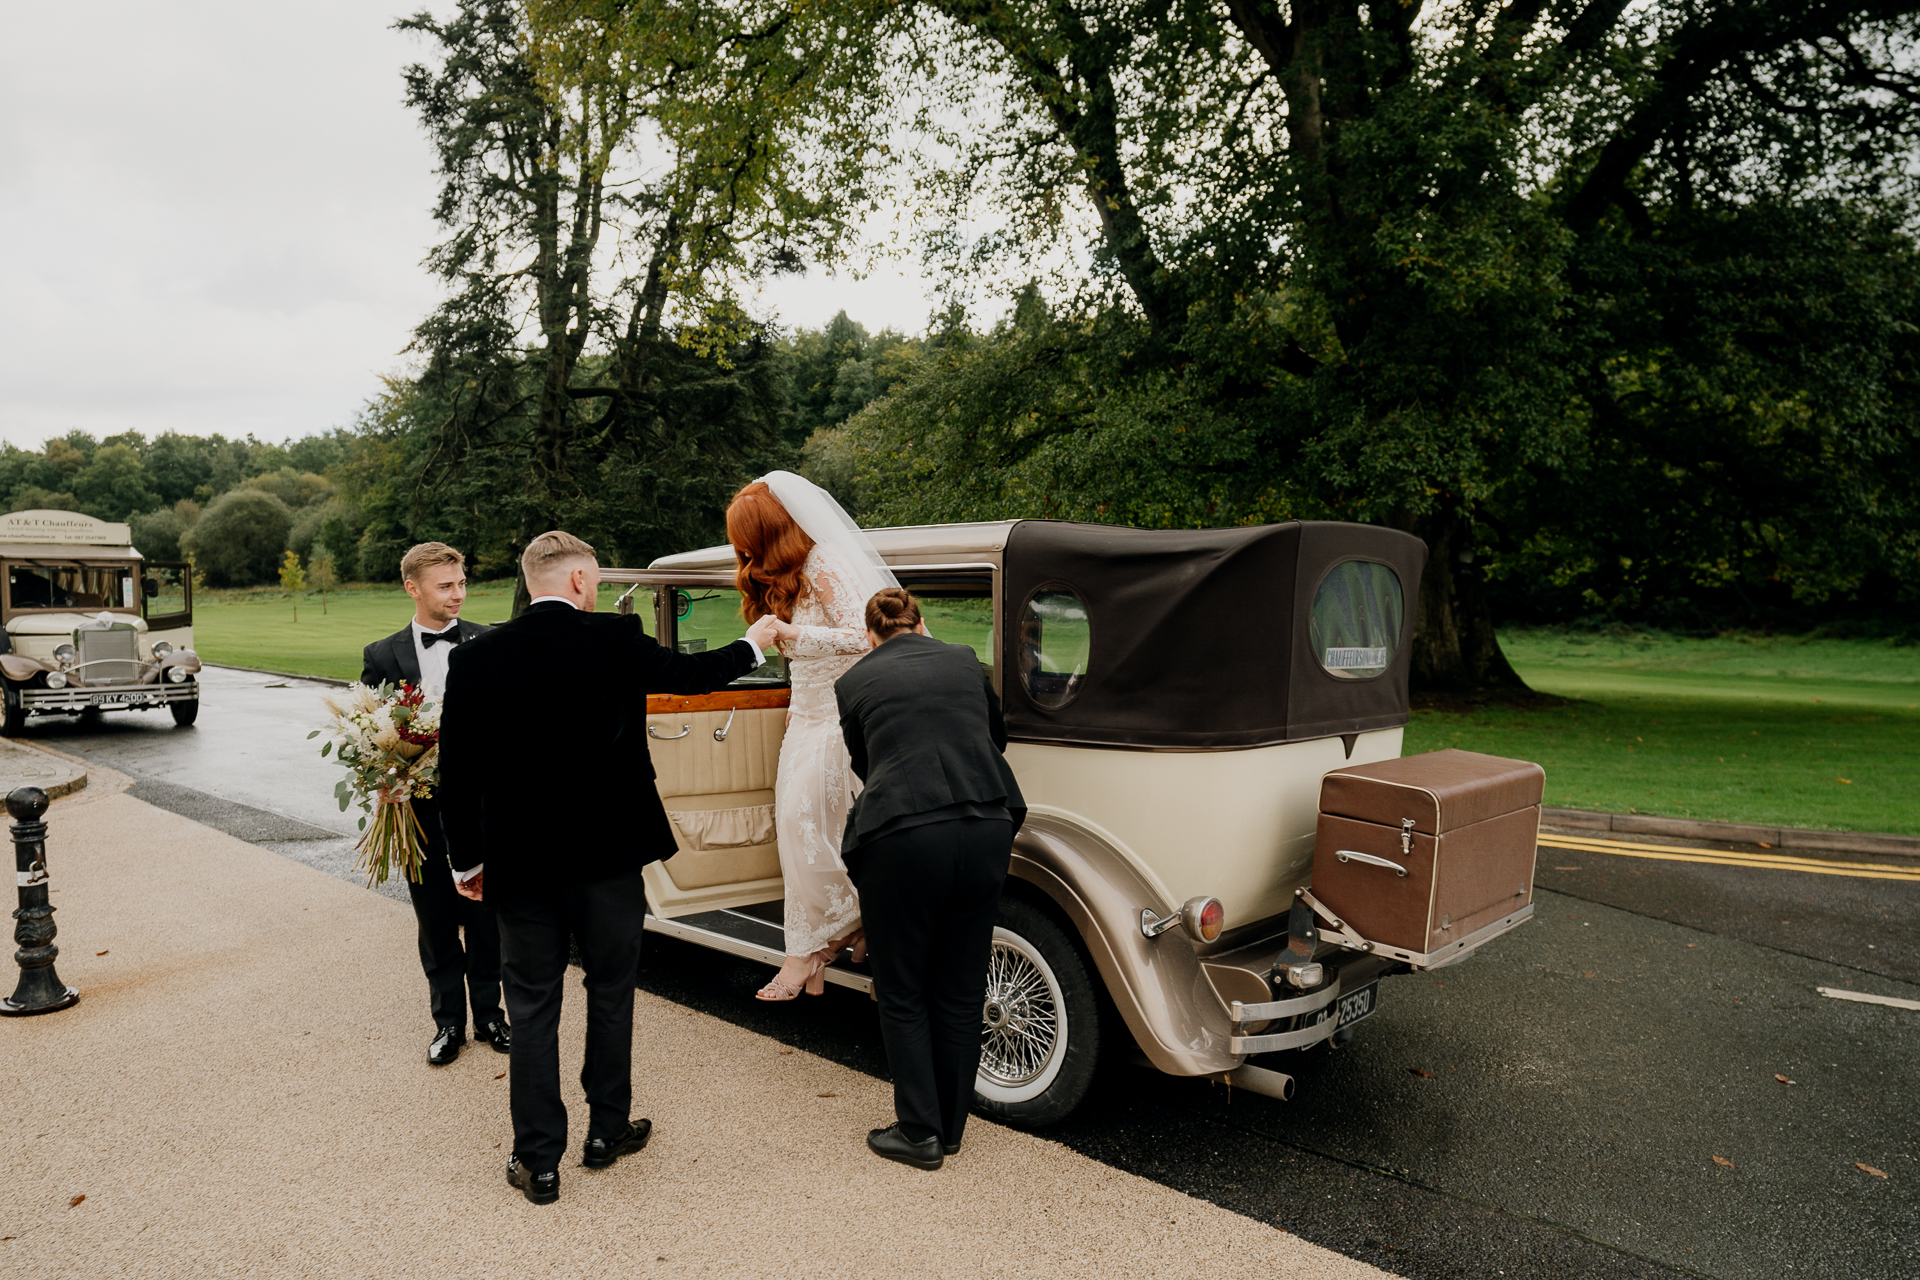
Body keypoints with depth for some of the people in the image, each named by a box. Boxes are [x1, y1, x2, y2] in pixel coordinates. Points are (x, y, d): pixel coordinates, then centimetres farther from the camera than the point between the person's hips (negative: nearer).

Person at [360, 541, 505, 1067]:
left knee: (485, 916, 10)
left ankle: (488, 1013, 27)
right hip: (422, 811, 1)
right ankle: (449, 1021, 27)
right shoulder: (383, 656, 2)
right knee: (436, 922, 12)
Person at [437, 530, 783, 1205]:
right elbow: (691, 673, 8)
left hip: (519, 860, 1)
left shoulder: (476, 657, -4)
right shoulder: (615, 639, -9)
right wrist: (753, 643, 27)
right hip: (608, 852, -1)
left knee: (532, 1006, 11)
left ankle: (538, 1161, 19)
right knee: (610, 992, 17)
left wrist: (466, 860, 8)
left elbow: (457, 769, -2)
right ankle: (607, 1130, 30)